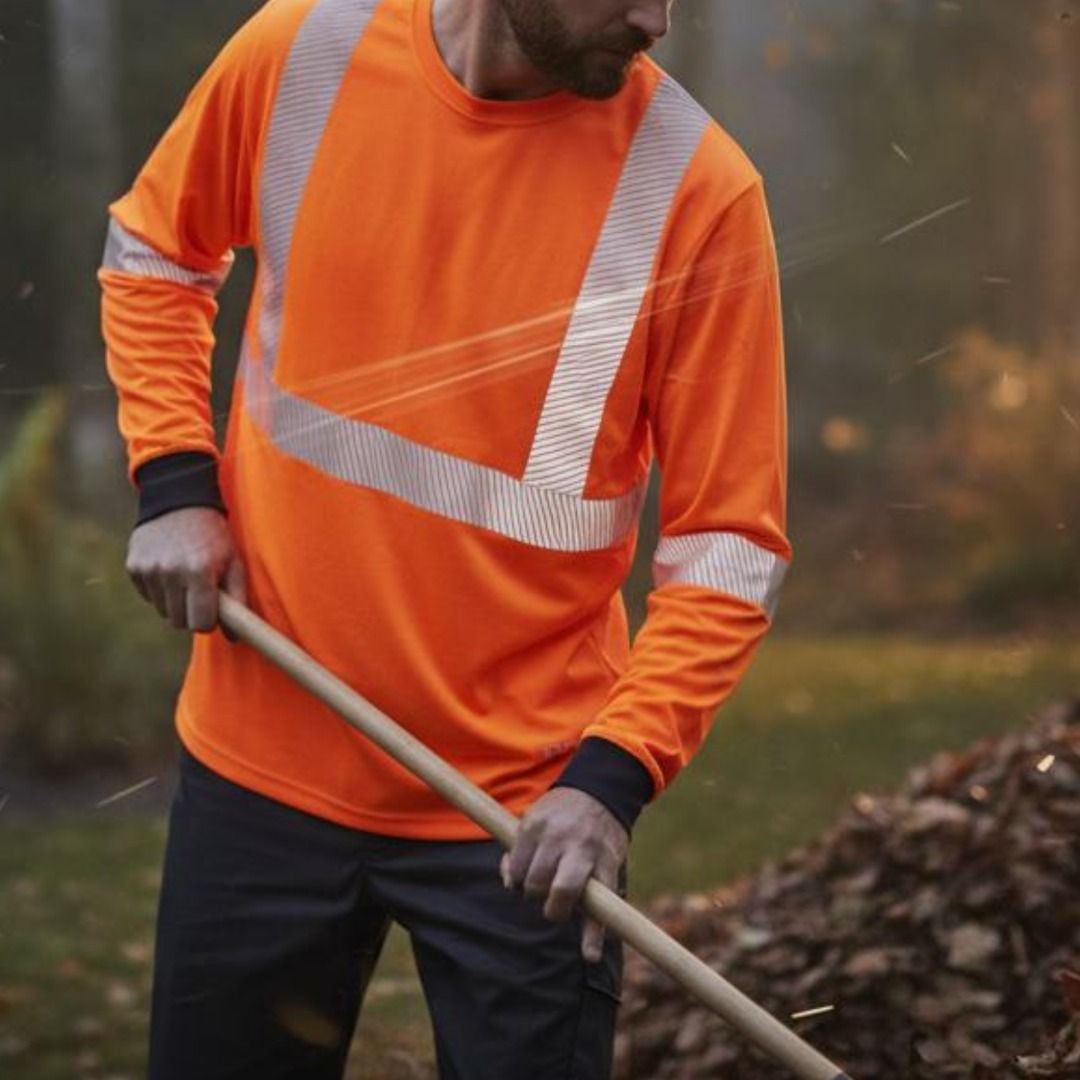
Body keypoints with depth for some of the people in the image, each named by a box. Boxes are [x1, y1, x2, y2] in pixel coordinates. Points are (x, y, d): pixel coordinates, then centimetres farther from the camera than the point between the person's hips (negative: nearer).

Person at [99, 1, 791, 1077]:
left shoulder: (696, 185, -14)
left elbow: (729, 542, -10)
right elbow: (155, 251, 13)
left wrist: (615, 772, -21)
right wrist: (173, 480, -1)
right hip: (259, 761, 3)